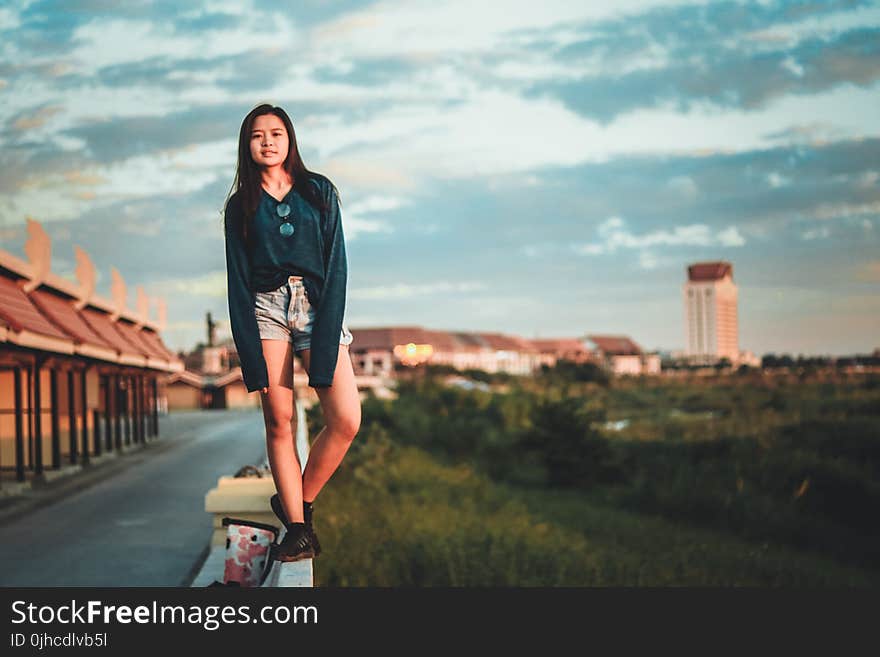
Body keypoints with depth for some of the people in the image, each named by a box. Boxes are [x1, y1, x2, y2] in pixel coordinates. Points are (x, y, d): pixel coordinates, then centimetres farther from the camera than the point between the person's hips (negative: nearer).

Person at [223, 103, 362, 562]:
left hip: (316, 305, 0)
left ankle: (297, 501, 7)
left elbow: (335, 266, 0)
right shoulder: (240, 206, 9)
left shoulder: (319, 192, 7)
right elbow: (238, 282, 5)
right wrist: (253, 360, -7)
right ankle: (298, 527, 0)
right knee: (279, 421, -6)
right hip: (265, 307, 0)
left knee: (346, 420, -12)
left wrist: (322, 349, -11)